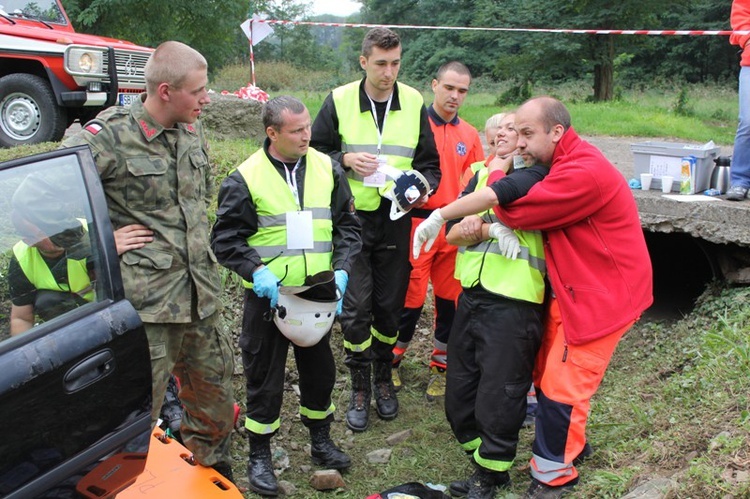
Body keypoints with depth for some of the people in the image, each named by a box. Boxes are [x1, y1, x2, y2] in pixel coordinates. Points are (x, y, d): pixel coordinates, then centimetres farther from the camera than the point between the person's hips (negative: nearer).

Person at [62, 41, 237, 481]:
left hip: (201, 292, 7)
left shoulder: (193, 130, 9)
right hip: (147, 298, -7)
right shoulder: (110, 135, -14)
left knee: (215, 395, 20)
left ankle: (212, 472, 42)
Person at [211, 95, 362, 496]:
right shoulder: (246, 178, -9)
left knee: (320, 370, 16)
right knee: (264, 376, 7)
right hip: (268, 296, -3)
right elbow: (225, 238, -5)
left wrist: (341, 269, -5)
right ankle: (259, 457, 24)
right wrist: (255, 271, -19)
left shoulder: (327, 169, 2)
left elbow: (347, 225, 8)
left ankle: (321, 440, 38)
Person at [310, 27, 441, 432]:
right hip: (352, 219, -2)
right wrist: (346, 159, -14)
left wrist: (421, 186, -12)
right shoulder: (339, 101, -2)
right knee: (355, 308, -1)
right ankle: (359, 389, 16)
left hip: (396, 220, 2)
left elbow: (430, 163, 9)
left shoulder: (414, 103, 4)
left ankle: (384, 379, 31)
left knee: (390, 305, 10)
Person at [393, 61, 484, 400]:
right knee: (410, 297, 0)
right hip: (417, 222, -4)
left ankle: (440, 366, 28)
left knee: (450, 298, 11)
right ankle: (391, 360, 23)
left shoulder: (469, 135, 10)